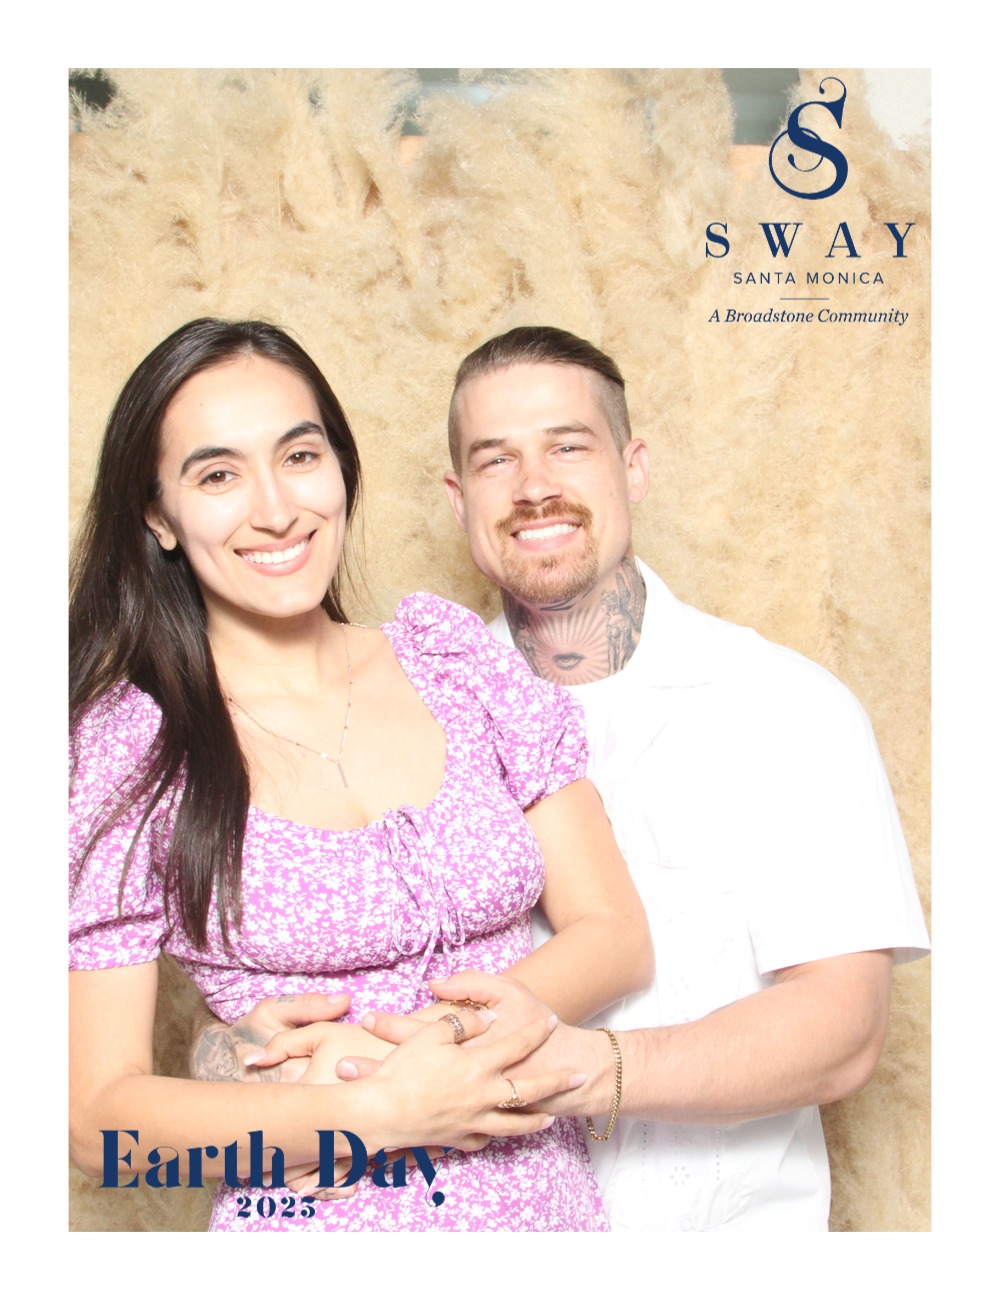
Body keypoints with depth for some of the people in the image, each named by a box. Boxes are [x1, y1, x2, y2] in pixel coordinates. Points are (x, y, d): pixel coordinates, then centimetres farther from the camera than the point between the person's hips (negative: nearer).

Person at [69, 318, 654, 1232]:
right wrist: (380, 1115, -24)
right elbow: (102, 1113, -12)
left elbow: (615, 934, -4)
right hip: (315, 1225, -2)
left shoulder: (453, 651, -4)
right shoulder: (126, 752, -12)